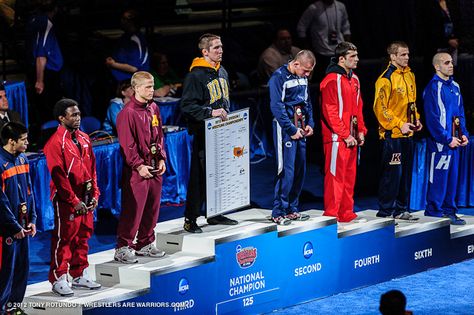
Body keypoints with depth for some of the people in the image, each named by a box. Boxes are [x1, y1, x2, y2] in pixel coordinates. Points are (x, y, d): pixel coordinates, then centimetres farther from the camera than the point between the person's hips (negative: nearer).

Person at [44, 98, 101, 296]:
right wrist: (74, 200, -15)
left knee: (83, 236, 13)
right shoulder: (56, 143, -12)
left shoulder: (84, 139, 11)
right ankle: (59, 279, 3)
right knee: (64, 238, -3)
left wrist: (94, 194, 7)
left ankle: (80, 275, 23)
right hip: (66, 200, -7)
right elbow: (58, 176, -15)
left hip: (85, 198, 7)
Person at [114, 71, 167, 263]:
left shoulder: (153, 109, 11)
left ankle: (145, 244, 25)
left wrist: (161, 159, 9)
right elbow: (127, 145, -16)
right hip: (136, 170, -8)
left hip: (154, 168, 8)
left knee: (152, 207, 13)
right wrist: (139, 166, -18)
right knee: (133, 209, -7)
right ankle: (123, 248, 0)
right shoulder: (128, 113, -14)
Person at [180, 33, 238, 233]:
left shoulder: (222, 72, 14)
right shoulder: (195, 75, -12)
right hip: (203, 133, -8)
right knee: (199, 176, -6)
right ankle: (190, 219, -1)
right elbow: (186, 105, -17)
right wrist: (210, 113, -22)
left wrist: (226, 115, 13)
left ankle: (215, 214, 24)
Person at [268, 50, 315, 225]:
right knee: (287, 171, -10)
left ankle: (291, 209, 18)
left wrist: (309, 124, 7)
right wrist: (292, 130, -16)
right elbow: (277, 107, -17)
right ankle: (278, 212, -5)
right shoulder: (279, 77, -13)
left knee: (300, 170, 9)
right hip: (285, 129, -8)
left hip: (300, 128, 8)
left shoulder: (302, 78, 11)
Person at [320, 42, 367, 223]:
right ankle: (331, 215, -2)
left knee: (350, 176, 11)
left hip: (351, 137, 8)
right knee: (335, 176, -6)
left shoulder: (354, 79, 15)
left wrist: (361, 130, 9)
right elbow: (330, 112, -17)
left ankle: (347, 213, 18)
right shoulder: (332, 80, -13)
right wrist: (345, 135, -17)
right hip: (336, 138, -8)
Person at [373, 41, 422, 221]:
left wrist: (416, 119, 8)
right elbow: (380, 108, -16)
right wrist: (399, 124, -18)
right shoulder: (386, 79, -14)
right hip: (392, 134, -8)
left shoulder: (409, 75, 12)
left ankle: (401, 209, 20)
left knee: (406, 172, 12)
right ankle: (385, 211, 2)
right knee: (392, 172, -6)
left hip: (407, 133, 8)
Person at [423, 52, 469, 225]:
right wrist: (447, 139, -16)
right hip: (439, 141, -8)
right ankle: (434, 212, 4)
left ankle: (449, 210, 19)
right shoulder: (433, 88, -12)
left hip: (454, 140, 8)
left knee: (452, 176, 11)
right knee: (438, 176, -4)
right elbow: (432, 118, -16)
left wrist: (463, 134, 7)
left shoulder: (454, 86, 14)